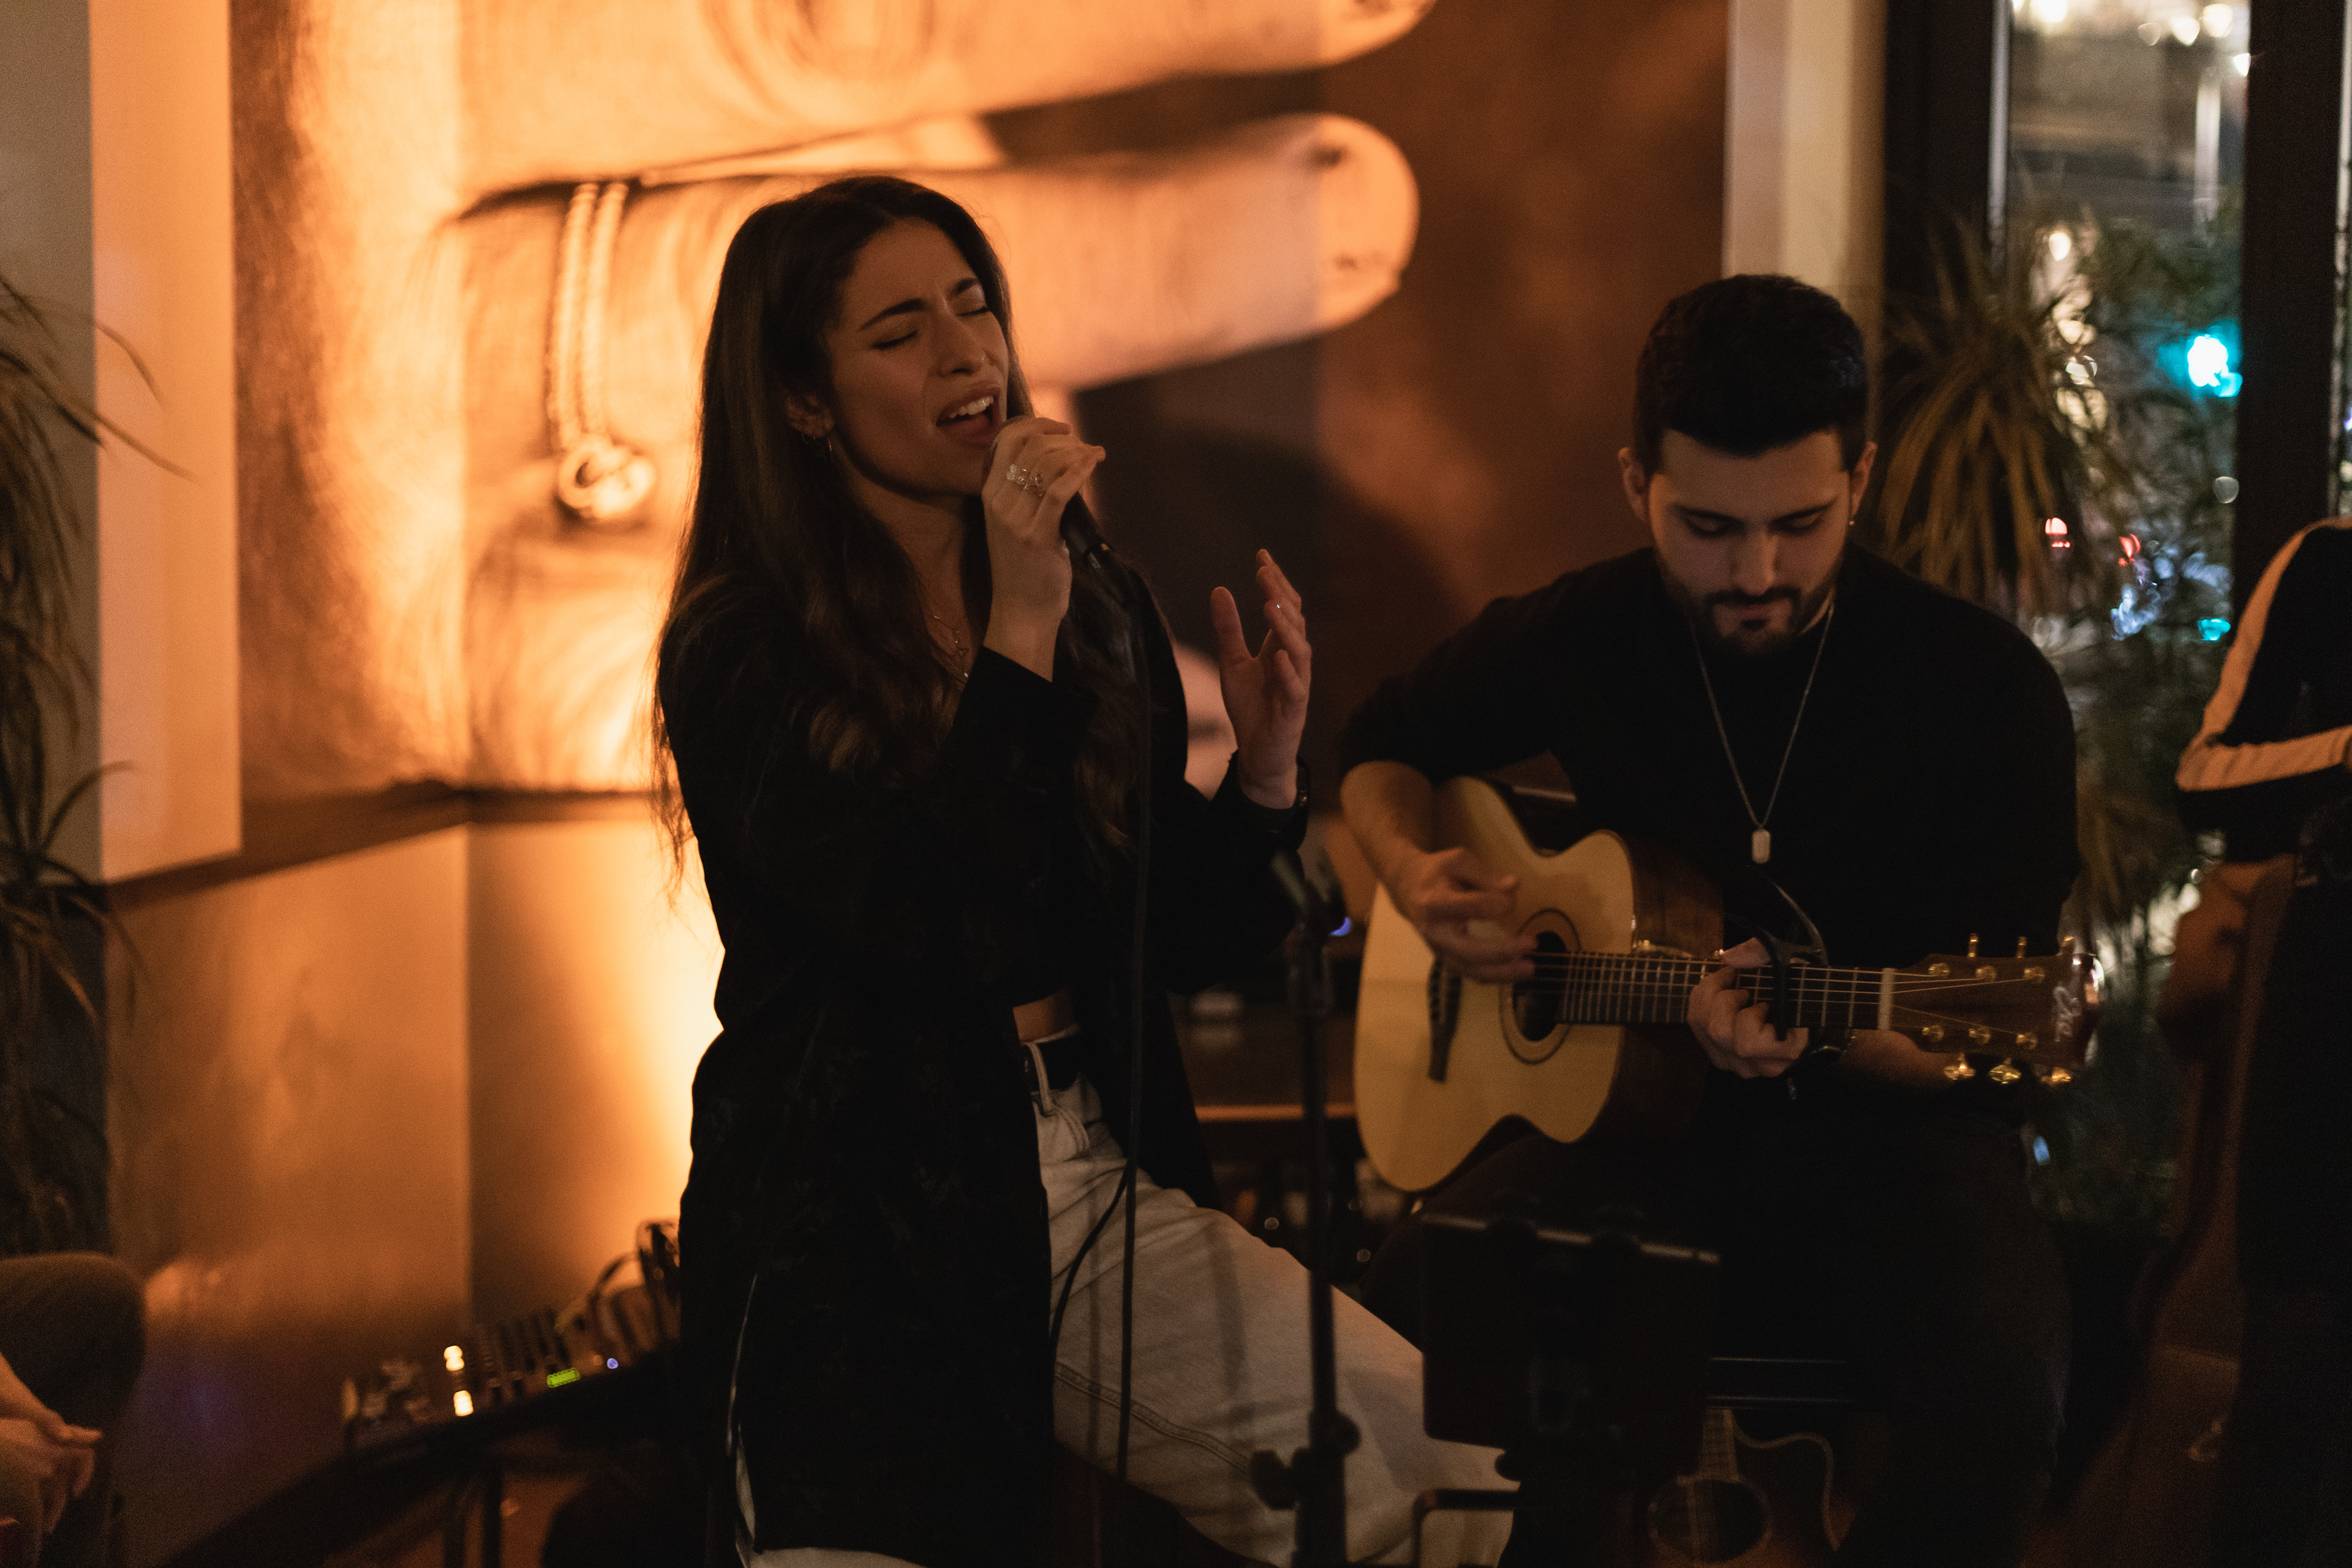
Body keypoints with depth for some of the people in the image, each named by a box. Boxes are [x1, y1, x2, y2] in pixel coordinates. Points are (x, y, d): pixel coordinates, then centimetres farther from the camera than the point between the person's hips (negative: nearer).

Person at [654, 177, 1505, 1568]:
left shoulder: (1098, 603, 8)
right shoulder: (741, 655, -8)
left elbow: (1175, 943, 13)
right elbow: (929, 932, -22)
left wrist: (1265, 767, -4)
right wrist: (1018, 634, -24)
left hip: (1098, 1179, 5)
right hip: (853, 1229, -4)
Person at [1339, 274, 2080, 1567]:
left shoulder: (1986, 686, -8)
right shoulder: (1579, 636, 2)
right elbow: (1385, 748, 22)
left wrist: (1810, 1029, -28)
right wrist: (1413, 871, -1)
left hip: (1887, 1134, -2)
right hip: (1639, 1120, 2)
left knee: (1994, 1400, -34)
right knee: (1381, 1330, -26)